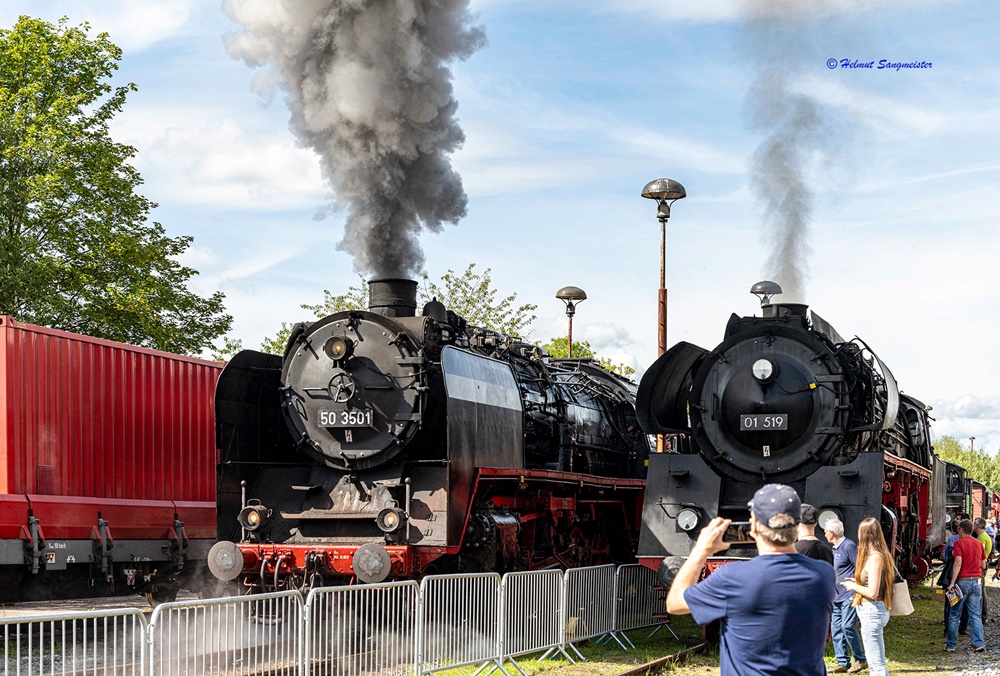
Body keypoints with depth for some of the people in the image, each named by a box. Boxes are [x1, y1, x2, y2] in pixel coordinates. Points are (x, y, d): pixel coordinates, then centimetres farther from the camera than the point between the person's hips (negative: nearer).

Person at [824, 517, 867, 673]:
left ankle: (861, 659, -3)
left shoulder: (848, 546, -10)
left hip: (849, 596, -10)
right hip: (837, 597, 10)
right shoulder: (835, 548, 18)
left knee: (847, 626, -14)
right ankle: (843, 662, 9)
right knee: (836, 628, 6)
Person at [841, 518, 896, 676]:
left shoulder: (874, 558, -19)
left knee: (876, 663, -7)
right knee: (875, 662, 17)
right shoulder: (881, 554, 10)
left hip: (872, 610, -10)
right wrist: (857, 582, 16)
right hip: (873, 610, 10)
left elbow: (872, 592, -22)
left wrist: (854, 586, -7)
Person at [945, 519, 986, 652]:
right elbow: (983, 564, 14)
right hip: (976, 581, 4)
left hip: (963, 581, -4)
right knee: (975, 615, 6)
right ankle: (978, 644, -3)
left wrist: (952, 583, -19)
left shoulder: (959, 543, -8)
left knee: (954, 615, 6)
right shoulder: (979, 543, 9)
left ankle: (951, 645, 10)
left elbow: (958, 563, -17)